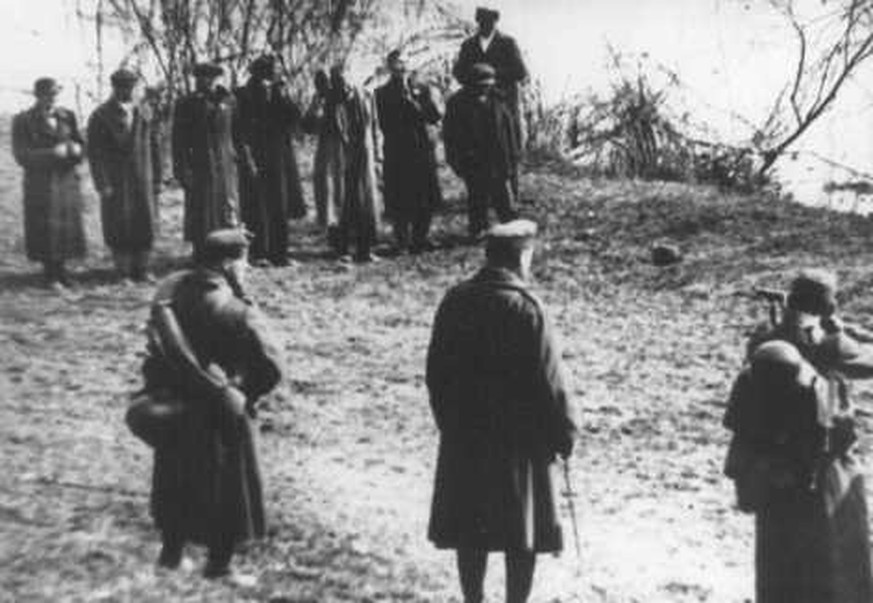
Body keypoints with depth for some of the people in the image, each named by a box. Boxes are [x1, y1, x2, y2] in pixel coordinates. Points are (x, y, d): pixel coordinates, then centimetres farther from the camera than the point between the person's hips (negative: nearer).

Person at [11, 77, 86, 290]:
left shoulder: (67, 116, 5)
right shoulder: (23, 121, -7)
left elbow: (79, 143, 12)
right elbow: (21, 156, -12)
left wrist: (76, 149, -12)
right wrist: (52, 153, -22)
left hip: (67, 179, 4)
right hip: (40, 182, -4)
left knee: (66, 225, 7)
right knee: (45, 229, 1)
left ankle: (60, 270, 24)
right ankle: (51, 276, 15)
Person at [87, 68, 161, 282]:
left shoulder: (145, 112, 8)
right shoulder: (100, 116, -3)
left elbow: (154, 146, 11)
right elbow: (94, 152, -5)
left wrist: (157, 179, 7)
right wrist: (101, 184, -12)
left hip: (143, 180, 3)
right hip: (115, 182, -3)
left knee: (146, 224, 4)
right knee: (119, 228, 1)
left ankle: (141, 269, 16)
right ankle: (123, 271, 14)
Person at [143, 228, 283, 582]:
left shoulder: (169, 288, -5)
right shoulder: (237, 312, -23)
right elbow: (270, 368, -23)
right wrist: (246, 395, -7)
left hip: (170, 403, 6)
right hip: (216, 412, -6)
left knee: (175, 482, 25)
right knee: (227, 488, 13)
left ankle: (171, 553, 40)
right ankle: (218, 565, 24)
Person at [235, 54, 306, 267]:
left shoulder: (279, 93, 11)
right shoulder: (246, 95, -6)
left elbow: (295, 118, 0)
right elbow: (243, 130, -10)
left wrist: (283, 96, -8)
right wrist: (248, 159, -17)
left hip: (281, 156, 6)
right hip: (258, 156, -6)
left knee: (280, 208, 7)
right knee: (259, 208, -5)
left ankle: (278, 253, 14)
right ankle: (258, 253, 1)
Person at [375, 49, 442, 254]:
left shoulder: (421, 90, 13)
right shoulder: (383, 93, 4)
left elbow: (435, 117, 3)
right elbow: (385, 124, -5)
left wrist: (413, 103, -6)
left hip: (422, 151, 3)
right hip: (397, 154, -3)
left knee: (426, 201, 3)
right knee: (400, 202, -4)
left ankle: (420, 239, 16)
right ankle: (402, 242, 6)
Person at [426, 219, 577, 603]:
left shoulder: (454, 301, 1)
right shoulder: (525, 309, -15)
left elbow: (435, 371, 8)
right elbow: (549, 381, -14)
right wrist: (563, 434, -3)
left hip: (463, 435, 5)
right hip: (519, 438, -5)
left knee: (470, 530, 14)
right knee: (522, 531, 7)